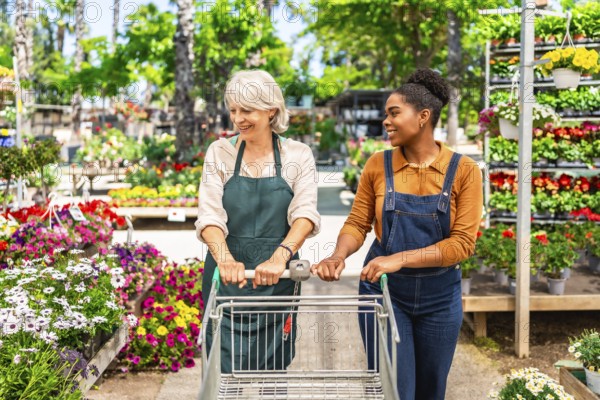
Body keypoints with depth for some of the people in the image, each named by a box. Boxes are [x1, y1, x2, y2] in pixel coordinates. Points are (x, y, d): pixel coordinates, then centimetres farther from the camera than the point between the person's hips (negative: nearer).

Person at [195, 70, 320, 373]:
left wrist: (280, 256, -32)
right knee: (228, 372, 0)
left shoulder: (298, 155, 0)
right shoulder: (219, 152, 1)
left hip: (277, 279, 0)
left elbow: (305, 213, -13)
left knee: (273, 369, 10)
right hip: (227, 278, 0)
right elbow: (209, 215, -10)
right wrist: (225, 260, -29)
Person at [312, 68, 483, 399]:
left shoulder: (463, 171, -9)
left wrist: (400, 258, -23)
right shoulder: (378, 165, -4)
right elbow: (357, 223, 0)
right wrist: (338, 256, -21)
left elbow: (463, 242, -14)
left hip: (439, 297, 0)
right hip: (383, 291, 0)